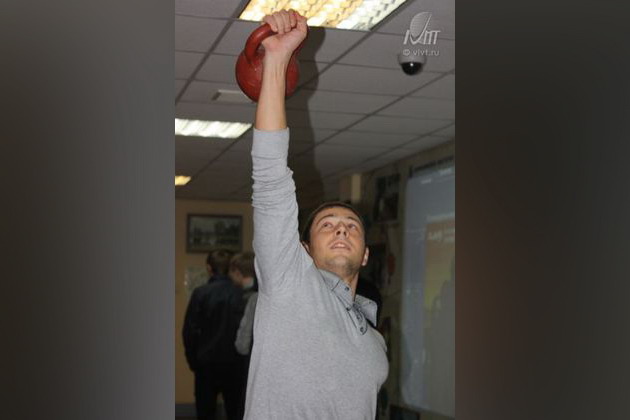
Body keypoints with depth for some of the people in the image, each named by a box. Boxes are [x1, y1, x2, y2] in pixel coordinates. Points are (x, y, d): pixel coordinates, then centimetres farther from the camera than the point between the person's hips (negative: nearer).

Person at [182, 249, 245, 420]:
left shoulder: (200, 293, -9)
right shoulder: (239, 294, -6)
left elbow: (189, 330, -9)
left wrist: (193, 360, 3)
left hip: (207, 363, -1)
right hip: (234, 363, 1)